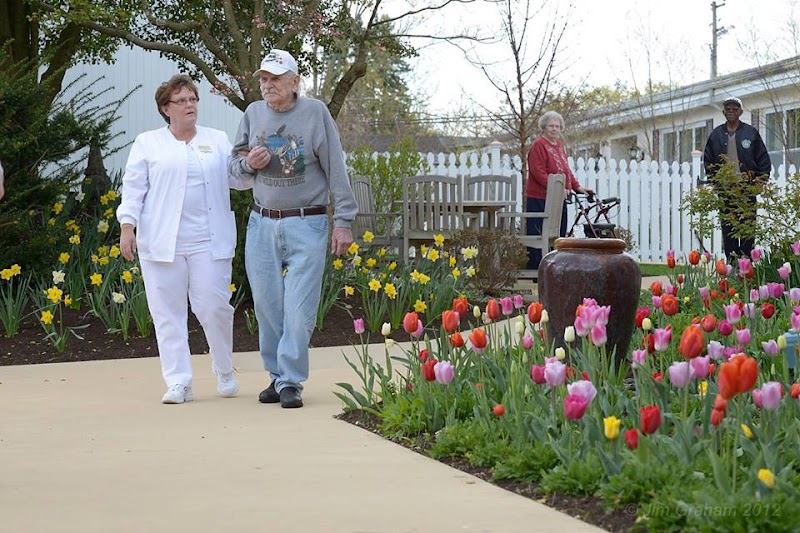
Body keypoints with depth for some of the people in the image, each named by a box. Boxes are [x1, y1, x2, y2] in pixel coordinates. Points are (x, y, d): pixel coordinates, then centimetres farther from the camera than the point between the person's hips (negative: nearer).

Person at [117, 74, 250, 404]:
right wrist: (127, 226, -5)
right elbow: (133, 187, 7)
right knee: (169, 312, -1)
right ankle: (178, 383, 2)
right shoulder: (147, 143, 11)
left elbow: (238, 179, 10)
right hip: (162, 242, 0)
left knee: (214, 306, -4)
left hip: (208, 241, 0)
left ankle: (225, 372, 18)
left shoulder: (218, 141, 15)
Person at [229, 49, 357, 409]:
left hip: (306, 226, -4)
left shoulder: (315, 113, -3)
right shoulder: (254, 113, 8)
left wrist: (343, 221, -6)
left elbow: (335, 170, -3)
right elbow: (235, 163, 18)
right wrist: (248, 162, -7)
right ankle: (276, 375, 17)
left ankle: (291, 381, -2)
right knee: (267, 305, 6)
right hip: (262, 225, 4)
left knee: (299, 309, -7)